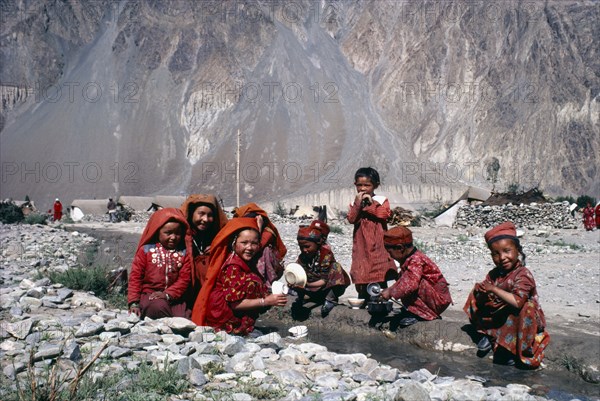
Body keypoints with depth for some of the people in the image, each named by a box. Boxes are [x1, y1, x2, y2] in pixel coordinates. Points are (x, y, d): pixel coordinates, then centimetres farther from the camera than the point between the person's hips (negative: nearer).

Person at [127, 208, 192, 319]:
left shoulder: (184, 253, 7)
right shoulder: (146, 250, 4)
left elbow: (184, 278, 1)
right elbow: (135, 276, 3)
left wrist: (167, 294, -15)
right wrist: (134, 302, -7)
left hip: (174, 296, 1)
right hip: (150, 295, -1)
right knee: (158, 307, -34)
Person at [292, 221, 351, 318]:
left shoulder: (326, 254, -24)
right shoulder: (302, 257, -9)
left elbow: (324, 280, -28)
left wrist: (307, 284, -43)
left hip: (333, 287, -4)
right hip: (315, 287, 5)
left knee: (335, 266, -29)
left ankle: (331, 299, -21)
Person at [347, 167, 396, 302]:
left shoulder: (381, 200, 2)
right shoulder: (355, 202, 8)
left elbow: (385, 214, -15)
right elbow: (351, 219, -5)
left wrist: (371, 203, -12)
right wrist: (358, 204, -14)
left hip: (377, 244, -2)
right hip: (361, 244, 2)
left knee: (380, 277, -1)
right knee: (362, 275, 5)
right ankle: (363, 300, 15)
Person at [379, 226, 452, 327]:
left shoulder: (416, 259, -23)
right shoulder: (408, 259, 8)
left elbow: (411, 284, -35)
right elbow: (402, 280, 17)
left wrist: (391, 292, -26)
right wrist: (390, 290, 5)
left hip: (438, 300, -10)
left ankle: (416, 314, -11)